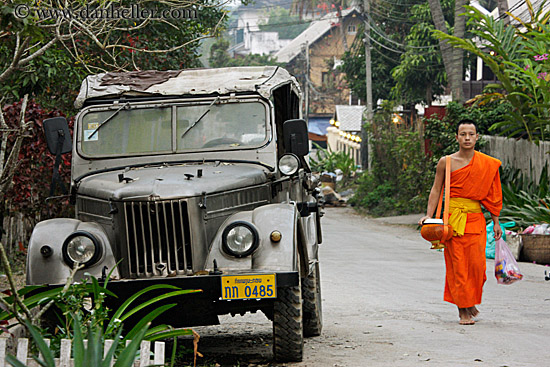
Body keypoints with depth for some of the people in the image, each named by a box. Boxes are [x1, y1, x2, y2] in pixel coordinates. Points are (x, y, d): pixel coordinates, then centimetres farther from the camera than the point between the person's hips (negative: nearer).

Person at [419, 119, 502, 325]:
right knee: (457, 263, -4)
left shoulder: (487, 165, 7)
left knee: (476, 262, -6)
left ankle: (471, 302, 18)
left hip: (475, 218, 1)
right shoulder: (446, 162, 2)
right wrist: (429, 215, -6)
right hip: (453, 217, -1)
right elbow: (436, 190, 6)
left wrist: (496, 222, 13)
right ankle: (463, 310, 3)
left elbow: (491, 194, 13)